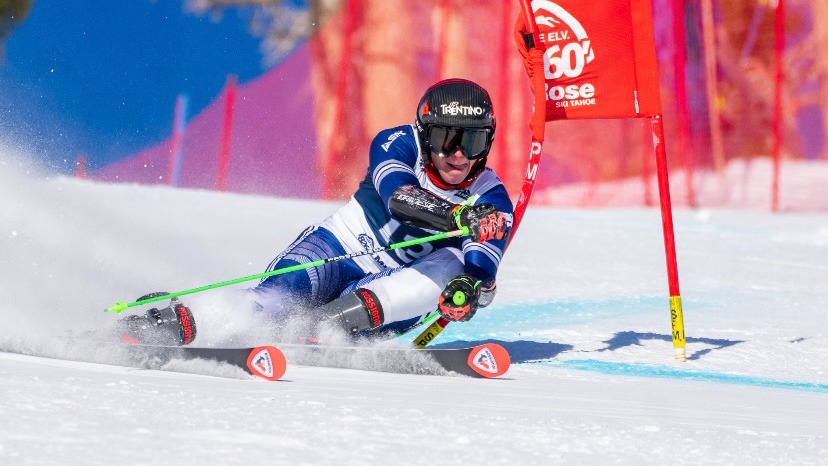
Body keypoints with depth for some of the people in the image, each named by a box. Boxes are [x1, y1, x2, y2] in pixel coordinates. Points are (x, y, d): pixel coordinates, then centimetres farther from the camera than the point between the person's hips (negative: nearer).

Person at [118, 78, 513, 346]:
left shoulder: (492, 204, -6)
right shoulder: (399, 144, -9)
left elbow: (482, 273, -17)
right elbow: (398, 194, -30)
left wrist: (469, 290, -42)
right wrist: (460, 218, -47)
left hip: (387, 297, 2)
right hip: (338, 250, -2)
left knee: (452, 269, -28)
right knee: (282, 295, -32)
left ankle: (321, 324, -39)